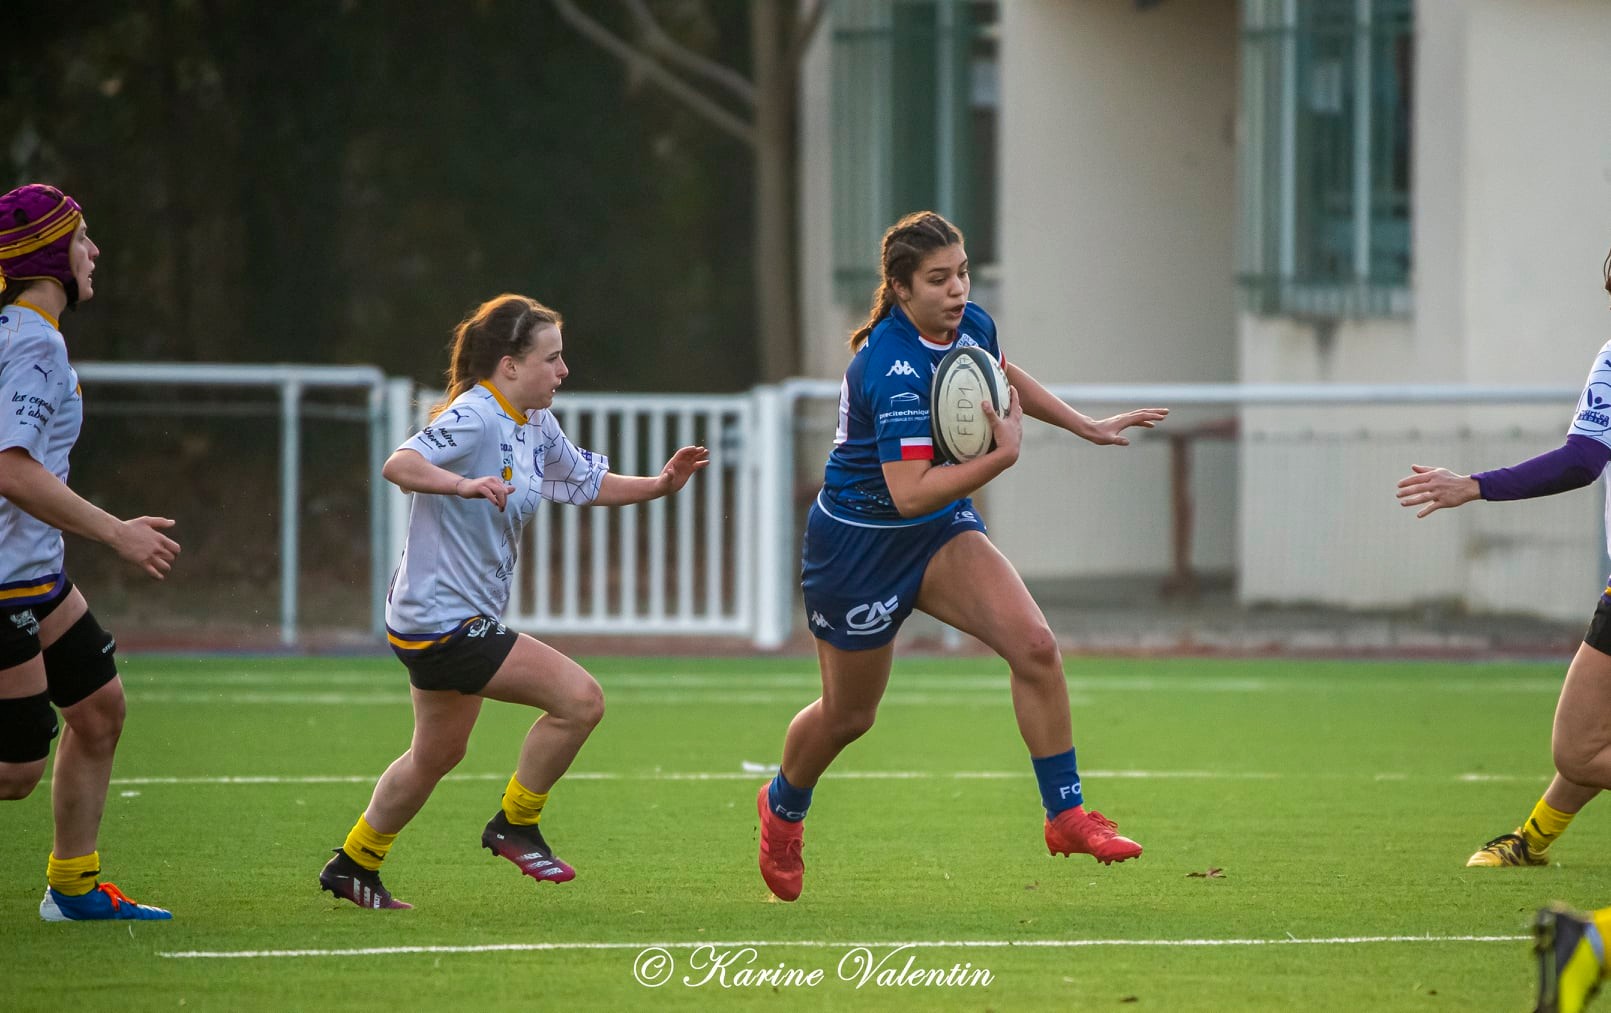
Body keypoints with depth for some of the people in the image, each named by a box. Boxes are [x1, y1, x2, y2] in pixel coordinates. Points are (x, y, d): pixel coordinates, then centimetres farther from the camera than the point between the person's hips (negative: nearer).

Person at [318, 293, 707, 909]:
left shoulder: (535, 425, 8)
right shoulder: (474, 417, -21)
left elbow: (587, 483, 23)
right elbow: (399, 466, -35)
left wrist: (659, 485, 7)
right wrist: (463, 484, -53)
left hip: (446, 621, 11)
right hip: (445, 621, -11)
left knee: (437, 754, 25)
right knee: (580, 699, -14)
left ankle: (354, 864, 38)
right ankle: (515, 825, 2)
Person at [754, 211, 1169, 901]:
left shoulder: (971, 326, -7)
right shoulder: (894, 367, -32)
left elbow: (999, 377, 19)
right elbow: (911, 492, -36)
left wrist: (1086, 427, 20)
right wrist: (1003, 455, -35)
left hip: (940, 531, 6)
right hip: (859, 545, -6)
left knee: (1034, 645, -16)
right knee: (848, 715, 12)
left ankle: (1065, 816, -5)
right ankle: (782, 810, 44)